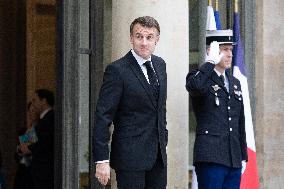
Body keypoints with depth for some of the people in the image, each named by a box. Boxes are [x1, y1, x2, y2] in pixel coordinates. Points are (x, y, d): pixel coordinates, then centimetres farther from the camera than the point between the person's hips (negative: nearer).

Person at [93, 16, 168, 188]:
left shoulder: (160, 64, 10)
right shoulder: (117, 70, -12)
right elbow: (103, 117, -14)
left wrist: (163, 136, 17)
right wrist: (102, 160, -19)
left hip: (158, 155, 7)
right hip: (130, 155, -7)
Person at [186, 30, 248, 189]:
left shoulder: (235, 83, 20)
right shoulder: (202, 78, -1)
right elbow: (194, 86, -29)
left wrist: (243, 157, 19)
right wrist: (211, 61, -16)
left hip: (234, 161, 7)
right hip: (211, 158, -7)